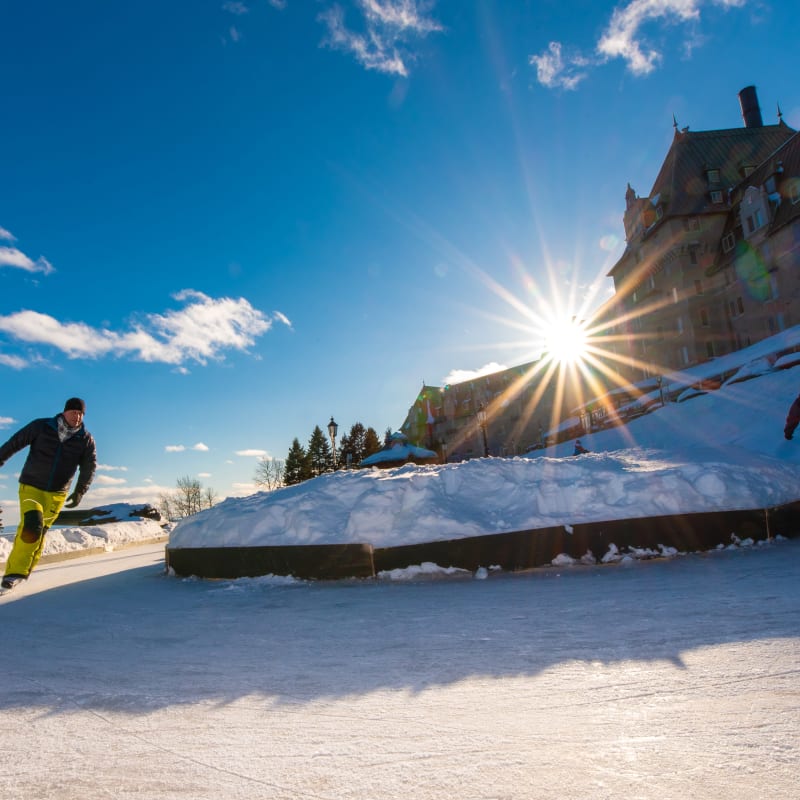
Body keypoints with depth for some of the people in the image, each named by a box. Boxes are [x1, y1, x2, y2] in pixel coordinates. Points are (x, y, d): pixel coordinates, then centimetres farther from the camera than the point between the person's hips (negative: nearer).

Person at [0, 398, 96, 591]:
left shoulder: (86, 439, -4)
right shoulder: (41, 426, -8)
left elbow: (89, 467, -3)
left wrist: (79, 491, -12)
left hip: (57, 494, 2)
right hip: (31, 487, -2)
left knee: (40, 533, 6)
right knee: (32, 525, -20)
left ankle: (22, 571, 22)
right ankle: (15, 571, -7)